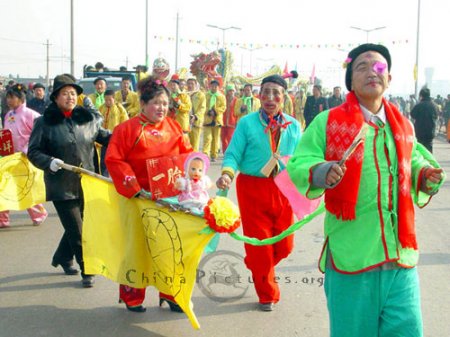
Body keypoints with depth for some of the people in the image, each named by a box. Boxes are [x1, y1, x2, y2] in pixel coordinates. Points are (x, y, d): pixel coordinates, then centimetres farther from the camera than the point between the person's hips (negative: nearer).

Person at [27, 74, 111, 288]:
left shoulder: (88, 118, 3)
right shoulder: (44, 122, -5)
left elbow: (105, 137, 13)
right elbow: (33, 152, -5)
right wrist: (49, 162, -24)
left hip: (86, 182, 4)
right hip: (62, 186, -4)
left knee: (76, 225, 16)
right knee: (76, 230, -3)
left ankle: (62, 258, 41)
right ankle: (87, 271, 11)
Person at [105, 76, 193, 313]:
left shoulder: (174, 128, 6)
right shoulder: (127, 128, -7)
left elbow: (188, 155, 9)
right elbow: (114, 160, -13)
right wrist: (133, 188, -19)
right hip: (138, 199, -4)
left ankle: (169, 293, 26)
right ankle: (132, 297, 24)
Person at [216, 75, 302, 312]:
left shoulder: (293, 126, 6)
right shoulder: (247, 123, -4)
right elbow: (233, 155, -6)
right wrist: (227, 174, -25)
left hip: (283, 190, 3)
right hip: (253, 188, -3)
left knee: (284, 245, 9)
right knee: (259, 244, 4)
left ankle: (256, 266, 43)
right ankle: (267, 294, 26)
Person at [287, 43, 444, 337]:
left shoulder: (403, 125, 12)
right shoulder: (328, 122, 0)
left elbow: (414, 164, 25)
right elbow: (298, 164, -5)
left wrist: (426, 175, 2)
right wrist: (323, 173, -26)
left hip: (399, 255, 4)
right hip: (351, 254, -3)